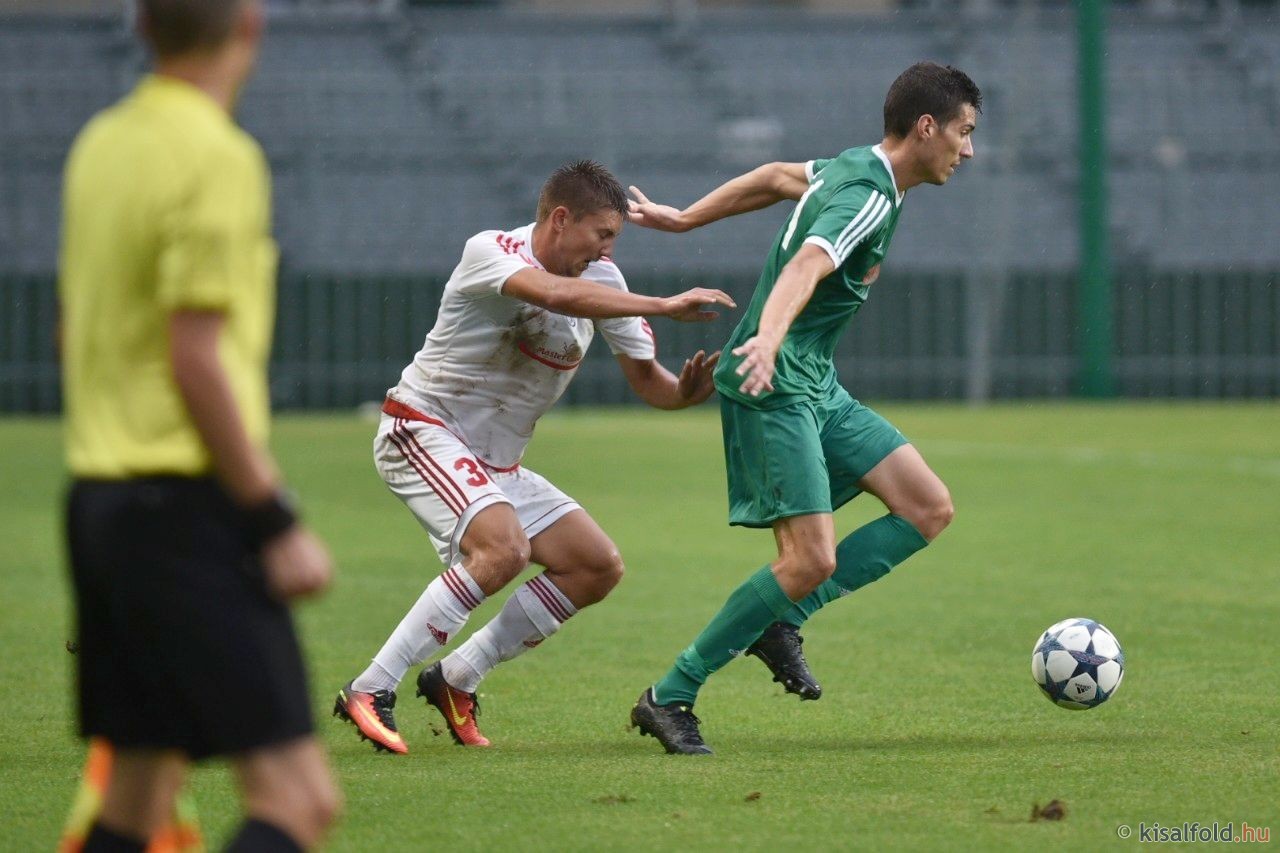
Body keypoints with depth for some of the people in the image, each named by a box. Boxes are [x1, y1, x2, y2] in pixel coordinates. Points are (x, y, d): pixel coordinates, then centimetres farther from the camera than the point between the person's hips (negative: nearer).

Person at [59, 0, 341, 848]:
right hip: (188, 507, -9)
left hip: (97, 493, 9)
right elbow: (195, 359, -18)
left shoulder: (100, 145, 12)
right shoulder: (219, 158, -14)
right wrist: (275, 522, -15)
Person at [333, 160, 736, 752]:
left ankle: (455, 679, 7)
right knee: (504, 548, -31)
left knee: (599, 568, 1)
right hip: (421, 431, -9)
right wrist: (664, 306, -39)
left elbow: (645, 377, 7)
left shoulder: (601, 281, 3)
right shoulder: (489, 253, -18)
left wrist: (683, 392, -16)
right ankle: (369, 693, -28)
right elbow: (555, 294, -38)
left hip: (495, 467, 9)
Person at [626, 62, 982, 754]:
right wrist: (768, 339, -55)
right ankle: (668, 699, -6)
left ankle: (782, 622, 3)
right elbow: (805, 266, -37)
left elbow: (776, 177, 27)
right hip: (773, 388, -10)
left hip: (816, 386, 10)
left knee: (929, 509, 2)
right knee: (812, 559, -16)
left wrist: (683, 219, 39)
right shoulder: (869, 197, -20)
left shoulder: (853, 169, 12)